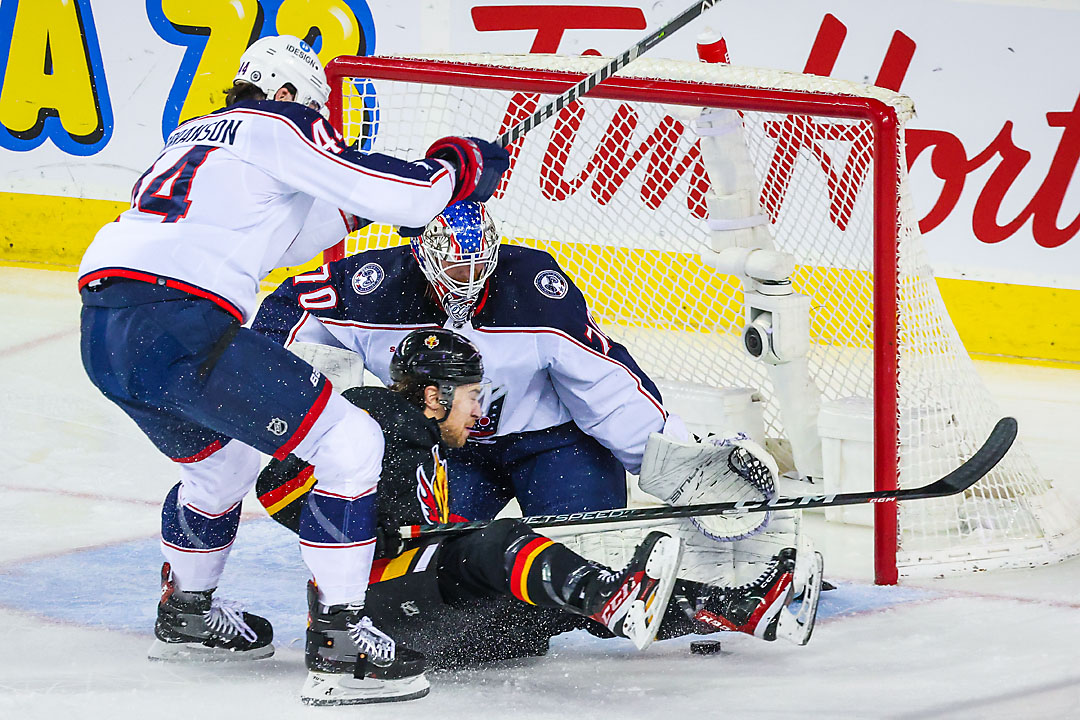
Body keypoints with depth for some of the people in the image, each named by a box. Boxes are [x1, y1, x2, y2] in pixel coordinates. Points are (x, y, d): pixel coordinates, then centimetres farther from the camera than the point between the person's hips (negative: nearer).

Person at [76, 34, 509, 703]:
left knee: (225, 459, 34)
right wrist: (457, 169, 17)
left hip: (103, 335, 9)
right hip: (180, 325, -9)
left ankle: (187, 614, 48)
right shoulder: (281, 127, 6)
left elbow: (272, 239, 40)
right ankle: (340, 636, -5)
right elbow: (403, 195, -2)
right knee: (351, 444, -2)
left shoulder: (197, 133, 31)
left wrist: (353, 204, 33)